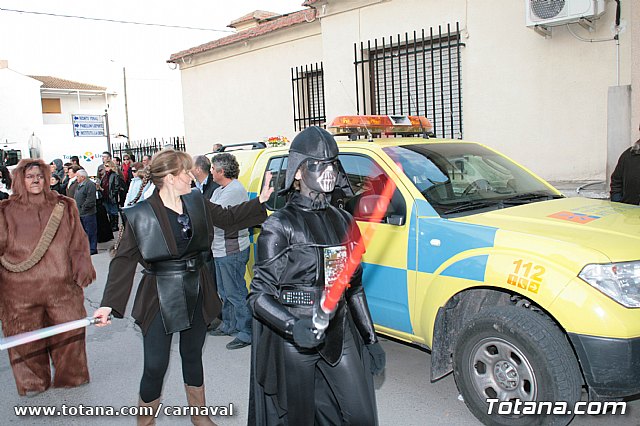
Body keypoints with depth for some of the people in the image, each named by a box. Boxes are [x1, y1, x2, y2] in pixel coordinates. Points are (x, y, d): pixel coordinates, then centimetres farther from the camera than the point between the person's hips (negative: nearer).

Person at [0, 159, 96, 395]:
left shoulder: (64, 207, 6)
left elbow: (78, 243, 8)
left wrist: (82, 268, -1)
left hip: (61, 286, 1)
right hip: (20, 290, -1)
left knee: (69, 332, 7)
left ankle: (69, 376, 28)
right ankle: (33, 382, 29)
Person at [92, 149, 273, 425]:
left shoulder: (196, 202, 1)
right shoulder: (141, 215, -13)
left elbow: (229, 218, 10)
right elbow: (123, 260, -11)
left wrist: (261, 200, 0)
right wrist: (109, 304, -16)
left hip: (196, 294, 5)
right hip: (160, 297, -5)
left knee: (193, 355, 20)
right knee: (156, 366, 2)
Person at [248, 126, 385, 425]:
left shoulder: (343, 221, 8)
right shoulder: (280, 226, -9)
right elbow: (259, 295, -12)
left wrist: (370, 339, 14)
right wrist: (292, 326, -29)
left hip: (339, 336, 5)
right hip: (292, 343, -5)